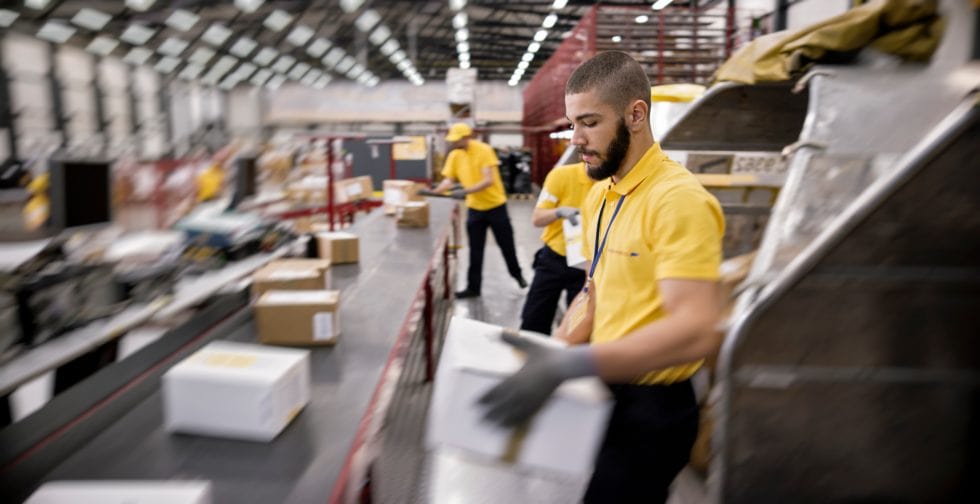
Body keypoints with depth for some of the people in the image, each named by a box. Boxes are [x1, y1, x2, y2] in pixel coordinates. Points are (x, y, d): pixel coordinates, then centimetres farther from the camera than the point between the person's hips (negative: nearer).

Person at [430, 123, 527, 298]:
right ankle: (473, 287, 12)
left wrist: (466, 191, -34)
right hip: (474, 208, 4)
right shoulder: (454, 155, -3)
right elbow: (449, 180, -5)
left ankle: (517, 274, 33)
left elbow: (488, 180, -25)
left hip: (496, 205, -4)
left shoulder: (484, 150, -19)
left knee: (507, 245, 10)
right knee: (475, 250, 5)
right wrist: (435, 191, -25)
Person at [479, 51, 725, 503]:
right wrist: (555, 352, 3)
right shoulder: (599, 195, 6)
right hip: (605, 391, 8)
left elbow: (696, 330, -31)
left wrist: (569, 365, -37)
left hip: (651, 408, -8)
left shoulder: (679, 199, -22)